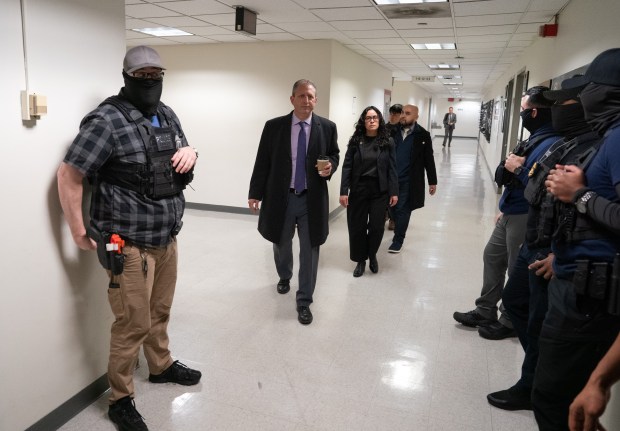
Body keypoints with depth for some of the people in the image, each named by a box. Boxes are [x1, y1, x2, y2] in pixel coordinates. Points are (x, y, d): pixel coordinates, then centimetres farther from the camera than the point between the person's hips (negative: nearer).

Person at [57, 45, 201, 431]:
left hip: (167, 238, 7)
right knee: (133, 324, 2)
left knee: (160, 312, 22)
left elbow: (182, 154, 24)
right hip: (130, 245, -7)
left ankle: (161, 366, 44)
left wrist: (191, 151, -1)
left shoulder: (167, 115, 10)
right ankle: (121, 400, 22)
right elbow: (69, 175, -14)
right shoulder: (107, 120, -15)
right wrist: (78, 232, -10)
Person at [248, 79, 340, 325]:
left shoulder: (327, 127, 0)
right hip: (281, 197, 1)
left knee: (309, 251, 3)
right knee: (281, 244, 20)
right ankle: (284, 277, 51)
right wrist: (255, 193, -2)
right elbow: (262, 162, 0)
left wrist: (330, 167, -12)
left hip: (312, 199, 0)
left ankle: (304, 302, 16)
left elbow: (335, 155, 11)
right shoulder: (274, 126, -2)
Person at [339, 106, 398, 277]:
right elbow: (347, 166, -3)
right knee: (357, 226, 5)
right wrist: (343, 191, -9)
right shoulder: (355, 141, 0)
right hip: (358, 189, 0)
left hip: (379, 191, 0)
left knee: (377, 226, 2)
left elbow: (391, 168, 0)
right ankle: (361, 260, 25)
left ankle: (372, 255, 31)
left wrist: (394, 192, -4)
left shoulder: (388, 142, 1)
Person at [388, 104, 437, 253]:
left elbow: (429, 159, -2)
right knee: (393, 208, 13)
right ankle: (399, 228, 36)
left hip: (408, 181, -4)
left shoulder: (422, 135, -5)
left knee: (402, 210, 2)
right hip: (391, 178, 4)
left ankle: (398, 240, 15)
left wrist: (432, 181, -1)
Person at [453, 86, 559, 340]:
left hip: (526, 218, -10)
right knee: (492, 257, 18)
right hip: (511, 214, 11)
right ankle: (485, 312, 31)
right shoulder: (535, 139, 11)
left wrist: (518, 170, -22)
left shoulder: (552, 144, -22)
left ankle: (510, 323, 22)